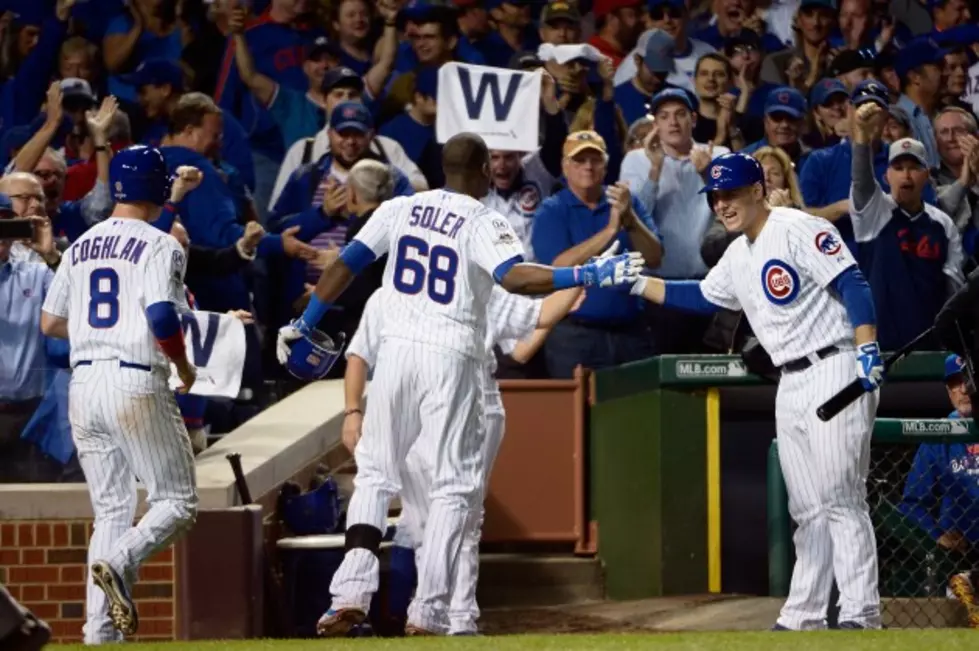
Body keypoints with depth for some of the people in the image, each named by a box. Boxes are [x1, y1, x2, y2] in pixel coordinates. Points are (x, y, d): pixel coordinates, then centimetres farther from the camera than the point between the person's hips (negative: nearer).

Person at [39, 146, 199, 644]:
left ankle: (100, 631, 1)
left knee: (111, 510, 11)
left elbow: (49, 323, 17)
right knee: (177, 501, 2)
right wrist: (184, 365, -2)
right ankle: (118, 562, -25)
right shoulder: (159, 246, -6)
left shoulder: (80, 247, 14)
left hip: (83, 384, 6)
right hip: (137, 385, -6)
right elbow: (162, 316, -19)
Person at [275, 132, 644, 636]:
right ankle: (427, 614, -4)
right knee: (454, 486, 4)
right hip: (451, 357, -4)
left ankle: (351, 594, -4)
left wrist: (305, 324, 13)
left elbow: (345, 265, 5)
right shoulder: (483, 223, -4)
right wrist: (591, 276, -22)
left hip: (396, 348, 4)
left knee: (375, 472, 14)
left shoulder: (401, 210, 9)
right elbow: (514, 277, -21)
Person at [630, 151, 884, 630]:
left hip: (833, 371, -9)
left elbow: (852, 285, -17)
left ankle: (860, 616, -14)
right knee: (807, 509, 11)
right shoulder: (738, 257, 17)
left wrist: (867, 349, -27)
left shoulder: (800, 230, -10)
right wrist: (635, 284, 22)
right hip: (791, 387, 9)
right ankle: (803, 618, 15)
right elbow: (702, 297, 30)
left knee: (841, 500, -13)